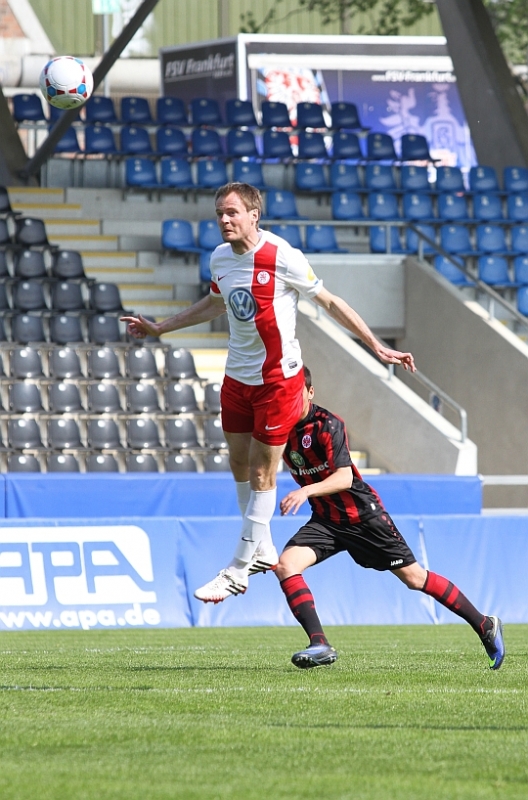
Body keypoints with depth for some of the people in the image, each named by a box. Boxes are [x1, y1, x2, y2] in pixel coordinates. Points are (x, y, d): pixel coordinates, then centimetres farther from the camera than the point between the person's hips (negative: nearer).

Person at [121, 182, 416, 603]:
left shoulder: (282, 257, -18)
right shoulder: (220, 258, 1)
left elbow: (329, 302, -9)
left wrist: (377, 346, -10)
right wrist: (159, 328, 28)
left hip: (278, 378, -7)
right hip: (237, 376, 7)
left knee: (262, 474, -2)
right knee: (240, 465, 13)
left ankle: (239, 570, 3)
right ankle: (263, 550, 30)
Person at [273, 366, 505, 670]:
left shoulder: (328, 425, -20)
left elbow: (344, 478, -29)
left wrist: (306, 491, -43)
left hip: (363, 515, -5)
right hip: (325, 520, 5)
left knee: (414, 577, 2)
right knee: (285, 565, -19)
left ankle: (485, 625, 17)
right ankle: (320, 646, -21)